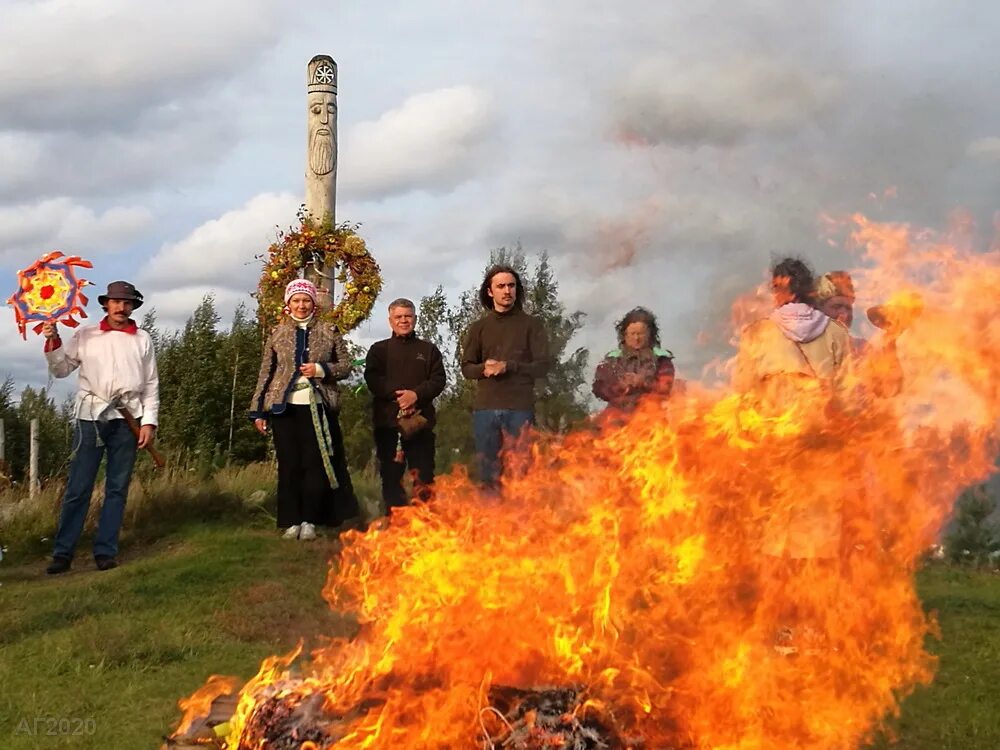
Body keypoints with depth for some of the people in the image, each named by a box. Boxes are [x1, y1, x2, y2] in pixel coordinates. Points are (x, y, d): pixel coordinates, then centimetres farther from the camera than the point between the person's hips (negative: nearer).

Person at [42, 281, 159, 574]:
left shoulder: (143, 340, 10)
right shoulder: (86, 336, 8)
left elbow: (151, 385, 9)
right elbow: (61, 369, 9)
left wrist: (149, 422, 0)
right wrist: (53, 342, -7)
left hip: (127, 420, 1)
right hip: (91, 417, -1)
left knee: (117, 488, 4)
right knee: (78, 487, -4)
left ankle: (106, 551, 9)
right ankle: (63, 552, 1)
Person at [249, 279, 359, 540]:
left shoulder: (329, 332, 7)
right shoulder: (277, 334, 9)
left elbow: (346, 366, 7)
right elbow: (265, 374, 10)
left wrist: (321, 369, -12)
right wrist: (259, 411, 7)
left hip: (318, 407, -1)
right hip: (284, 407, 1)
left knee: (315, 464, -4)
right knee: (289, 466, 1)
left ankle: (309, 521, 4)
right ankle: (291, 522, 6)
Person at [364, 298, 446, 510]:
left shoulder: (428, 350, 15)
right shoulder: (378, 349, 14)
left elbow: (438, 380, 4)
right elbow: (372, 379, -1)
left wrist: (416, 394, -14)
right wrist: (397, 395, -16)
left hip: (421, 421, 0)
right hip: (388, 421, 0)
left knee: (424, 476, -2)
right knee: (391, 474, 2)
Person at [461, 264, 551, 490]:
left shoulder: (531, 324, 6)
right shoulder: (478, 327, 13)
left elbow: (542, 366, -1)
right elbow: (466, 368, 11)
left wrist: (508, 366, -14)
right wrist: (484, 369, -11)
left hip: (520, 408, -2)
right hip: (485, 408, 2)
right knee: (489, 473, 5)